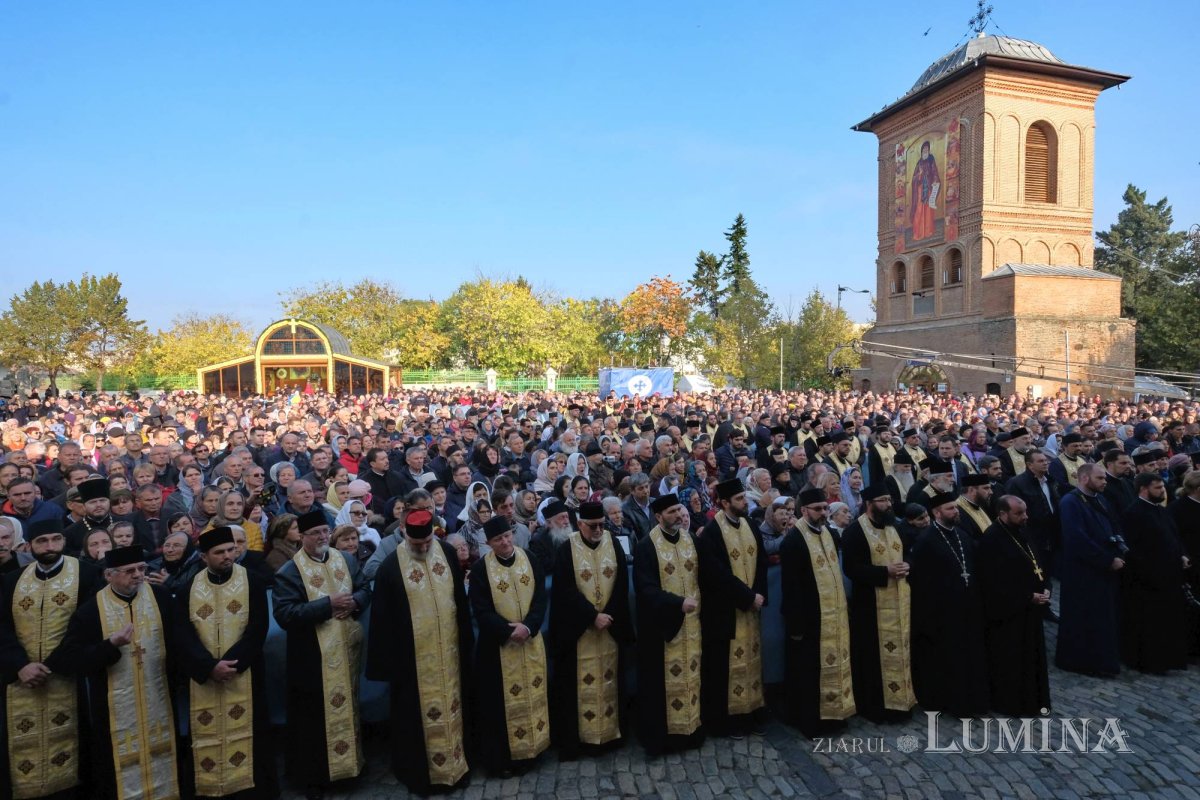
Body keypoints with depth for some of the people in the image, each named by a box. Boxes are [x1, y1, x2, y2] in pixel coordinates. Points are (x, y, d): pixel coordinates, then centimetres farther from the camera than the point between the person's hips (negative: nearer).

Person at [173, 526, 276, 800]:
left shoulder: (252, 582, -3)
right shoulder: (188, 588, 3)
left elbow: (257, 630, -8)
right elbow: (182, 635, -5)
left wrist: (231, 663, -18)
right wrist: (210, 666, -17)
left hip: (244, 675, -2)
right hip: (203, 677, 2)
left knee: (247, 733, 4)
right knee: (208, 736, 8)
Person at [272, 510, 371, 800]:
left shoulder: (345, 559, 3)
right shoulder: (289, 572, -13)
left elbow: (365, 591, 6)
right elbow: (284, 614, -22)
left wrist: (353, 602, -17)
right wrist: (328, 605, -26)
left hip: (346, 651, 5)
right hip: (313, 658, -5)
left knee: (348, 708, 19)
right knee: (315, 717, 7)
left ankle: (350, 762, 38)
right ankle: (314, 776, 24)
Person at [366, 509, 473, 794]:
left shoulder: (448, 553, -3)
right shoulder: (391, 567, -14)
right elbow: (382, 618, -8)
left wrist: (466, 639, 9)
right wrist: (387, 660, -6)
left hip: (449, 649, 4)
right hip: (413, 655, -3)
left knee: (452, 708, 16)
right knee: (419, 714, 9)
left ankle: (456, 765, 33)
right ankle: (420, 771, 27)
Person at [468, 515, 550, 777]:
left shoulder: (529, 560, 0)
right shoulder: (481, 568, -10)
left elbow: (540, 597, -2)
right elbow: (481, 611, -12)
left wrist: (528, 626, -17)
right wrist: (509, 631, -20)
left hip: (531, 642, 3)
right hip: (498, 646, -3)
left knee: (531, 695, 12)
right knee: (502, 701, 4)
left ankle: (530, 748, 28)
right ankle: (502, 757, 17)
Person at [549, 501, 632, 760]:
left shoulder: (613, 544, 1)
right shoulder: (567, 549, -9)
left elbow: (622, 583, 0)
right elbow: (566, 590, -13)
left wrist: (609, 615, -11)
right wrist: (593, 616, -17)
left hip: (611, 626, 3)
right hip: (579, 628, -3)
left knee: (609, 678, 11)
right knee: (582, 681, 1)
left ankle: (610, 730, 23)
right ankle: (580, 734, 13)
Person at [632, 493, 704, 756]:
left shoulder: (691, 540, 6)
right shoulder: (646, 546, -11)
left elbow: (700, 575, 14)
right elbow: (645, 587, -18)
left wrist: (698, 603, 3)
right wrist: (678, 602, -26)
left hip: (691, 621, 5)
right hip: (662, 622, -5)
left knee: (690, 674, 11)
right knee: (664, 680, 2)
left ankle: (691, 727, 25)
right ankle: (660, 734, 15)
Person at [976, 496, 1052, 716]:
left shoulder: (1020, 531, 6)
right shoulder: (991, 540, -22)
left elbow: (1036, 562, 14)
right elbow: (995, 585, -22)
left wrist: (1045, 588, -3)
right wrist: (1029, 597, -19)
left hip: (1029, 609, 9)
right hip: (1008, 612, -9)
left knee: (1031, 656, 17)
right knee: (1010, 661, 4)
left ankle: (1033, 700, 31)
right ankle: (1012, 704, 18)